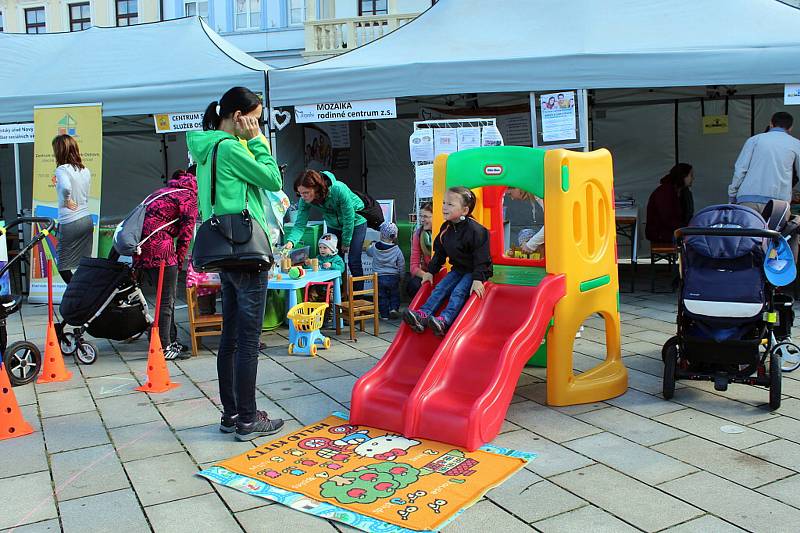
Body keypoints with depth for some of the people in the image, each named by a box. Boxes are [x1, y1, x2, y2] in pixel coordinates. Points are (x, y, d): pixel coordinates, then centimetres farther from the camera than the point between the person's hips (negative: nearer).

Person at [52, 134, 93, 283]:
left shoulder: (62, 169, -12)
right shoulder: (86, 170, 8)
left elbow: (66, 188, -34)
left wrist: (67, 201, -15)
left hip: (70, 223, -7)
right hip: (87, 220, 7)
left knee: (63, 266, 4)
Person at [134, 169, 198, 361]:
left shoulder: (164, 191, 26)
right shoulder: (190, 197, 1)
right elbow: (185, 234, -4)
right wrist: (179, 262, 5)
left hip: (142, 249, 9)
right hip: (159, 248, -8)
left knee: (167, 297, 18)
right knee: (166, 300, 0)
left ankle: (172, 341, 26)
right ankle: (164, 348, 4)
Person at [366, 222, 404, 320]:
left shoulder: (375, 247, -7)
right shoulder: (397, 250, -8)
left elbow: (368, 252, 17)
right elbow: (401, 265, -1)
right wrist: (401, 276, 12)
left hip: (379, 277, 0)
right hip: (393, 277, 0)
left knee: (382, 296, 10)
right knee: (394, 294, 18)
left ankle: (384, 314, 11)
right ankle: (394, 308, 2)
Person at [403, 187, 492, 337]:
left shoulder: (475, 230, -23)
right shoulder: (446, 228, 2)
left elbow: (481, 257, -24)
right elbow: (440, 253, 13)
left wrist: (478, 279, -30)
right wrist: (431, 271, 11)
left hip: (474, 271, -7)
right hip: (458, 269, 8)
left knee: (458, 292, -24)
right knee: (440, 288, -8)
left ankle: (444, 320, -37)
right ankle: (423, 315, -20)